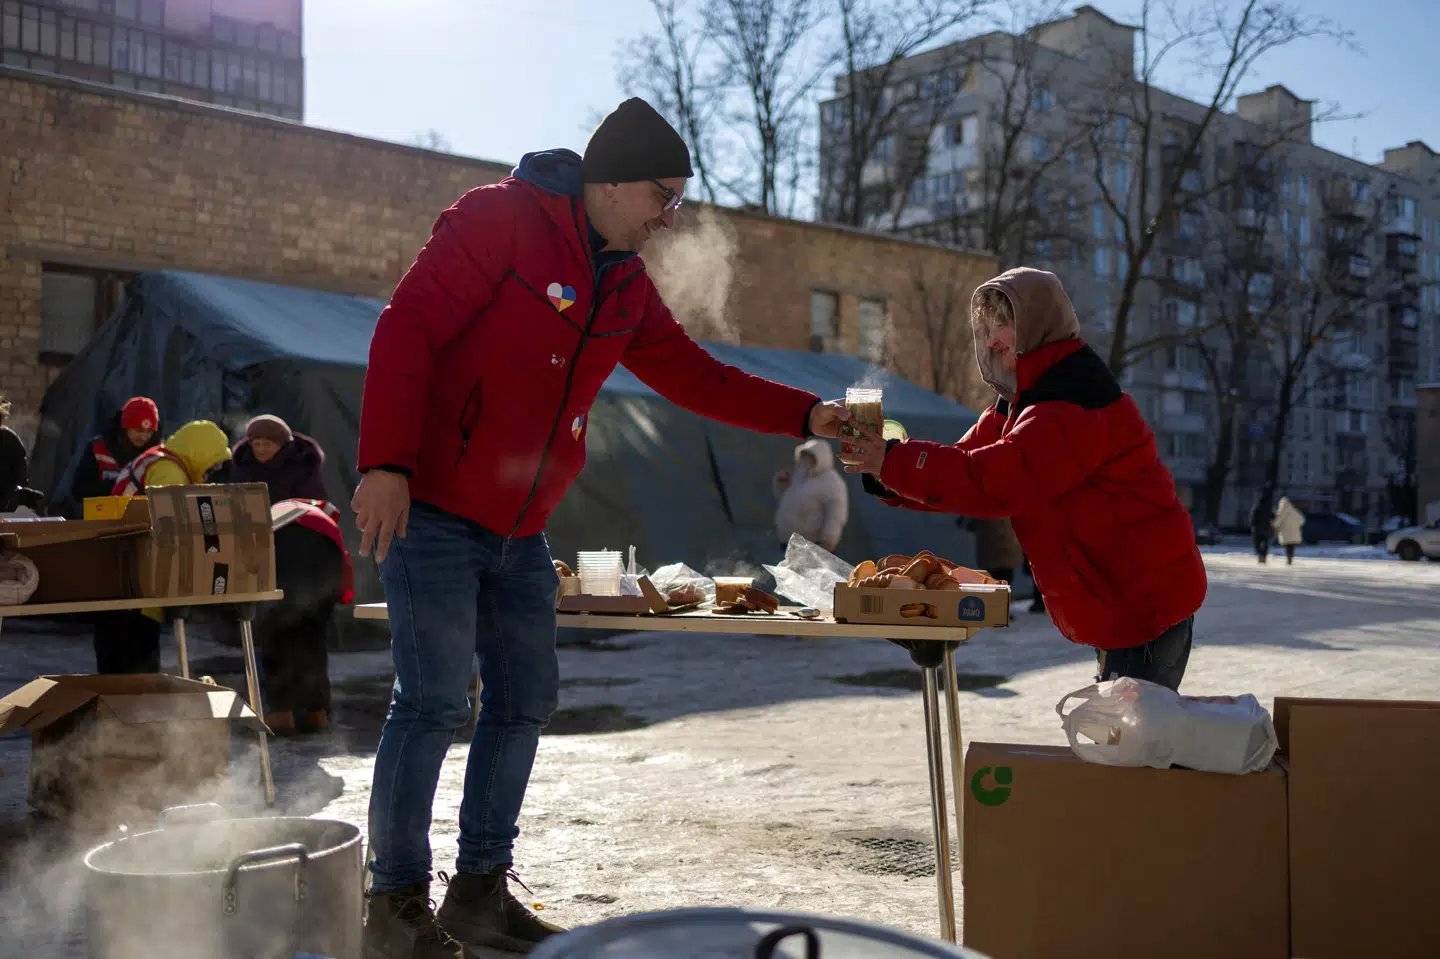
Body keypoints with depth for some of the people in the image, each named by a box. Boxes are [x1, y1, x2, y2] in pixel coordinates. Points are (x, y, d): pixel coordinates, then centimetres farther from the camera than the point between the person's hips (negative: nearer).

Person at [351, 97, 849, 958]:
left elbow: (694, 375, 15)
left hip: (521, 533, 8)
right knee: (435, 700, -8)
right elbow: (409, 329, -17)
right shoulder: (501, 220, -11)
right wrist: (386, 464, -24)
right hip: (430, 512, -8)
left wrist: (804, 415, 5)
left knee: (526, 700, 8)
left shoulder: (628, 286, 12)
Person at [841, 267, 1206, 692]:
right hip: (1119, 601, 11)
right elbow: (967, 461, 7)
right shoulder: (1025, 401, 14)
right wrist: (886, 470, -10)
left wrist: (894, 461, -25)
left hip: (1145, 600, -11)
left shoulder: (1071, 401, -21)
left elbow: (994, 479, -31)